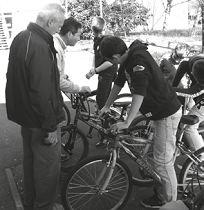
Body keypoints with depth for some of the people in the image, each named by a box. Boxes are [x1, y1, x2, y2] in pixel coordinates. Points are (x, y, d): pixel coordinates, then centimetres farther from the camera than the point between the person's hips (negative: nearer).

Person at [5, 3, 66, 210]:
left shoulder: (21, 37, 5)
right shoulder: (40, 47, -27)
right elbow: (42, 92, -28)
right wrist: (51, 125, -21)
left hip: (24, 114, 10)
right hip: (40, 119, -10)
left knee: (31, 160, 22)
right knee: (48, 164, 6)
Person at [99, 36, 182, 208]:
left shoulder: (139, 59, -27)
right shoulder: (128, 58, 2)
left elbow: (139, 93, -33)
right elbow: (119, 83, 13)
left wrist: (127, 122, -33)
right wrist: (107, 106, 17)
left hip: (168, 114, -10)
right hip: (158, 111, 10)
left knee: (163, 160, -1)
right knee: (161, 156, 20)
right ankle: (161, 190, 36)